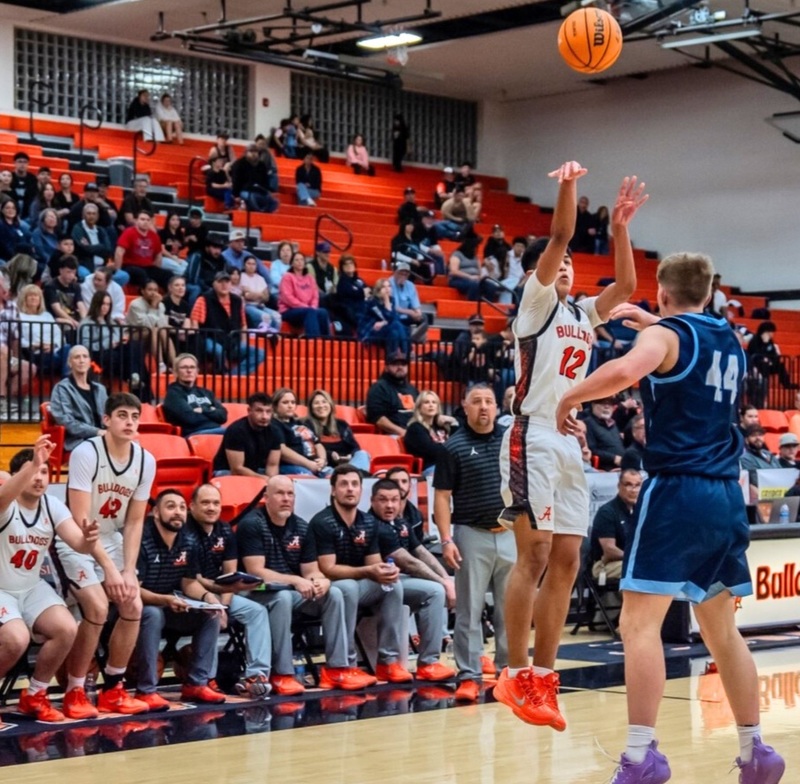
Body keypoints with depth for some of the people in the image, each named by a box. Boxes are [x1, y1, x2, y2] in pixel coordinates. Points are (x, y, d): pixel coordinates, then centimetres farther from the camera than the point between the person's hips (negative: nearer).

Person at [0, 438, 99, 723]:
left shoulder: (53, 506, -2)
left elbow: (78, 543, -13)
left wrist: (88, 540, -37)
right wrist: (32, 464, -58)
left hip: (32, 589, 5)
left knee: (67, 629, -18)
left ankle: (34, 696, 3)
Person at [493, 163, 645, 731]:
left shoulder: (582, 316, 19)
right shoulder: (536, 304, 0)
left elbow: (626, 285, 11)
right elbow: (557, 238, -13)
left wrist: (620, 227, 6)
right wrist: (568, 187, -22)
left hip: (572, 445, 8)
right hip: (534, 440, -8)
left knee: (565, 563, 4)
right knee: (534, 556, -11)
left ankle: (543, 677, 8)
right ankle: (516, 675, -7)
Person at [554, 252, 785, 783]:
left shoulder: (667, 335, -4)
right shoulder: (731, 342, 16)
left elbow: (624, 372, -26)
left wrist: (571, 397, -11)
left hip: (677, 490, -7)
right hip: (727, 497, 7)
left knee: (639, 623, -6)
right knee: (721, 628, 17)